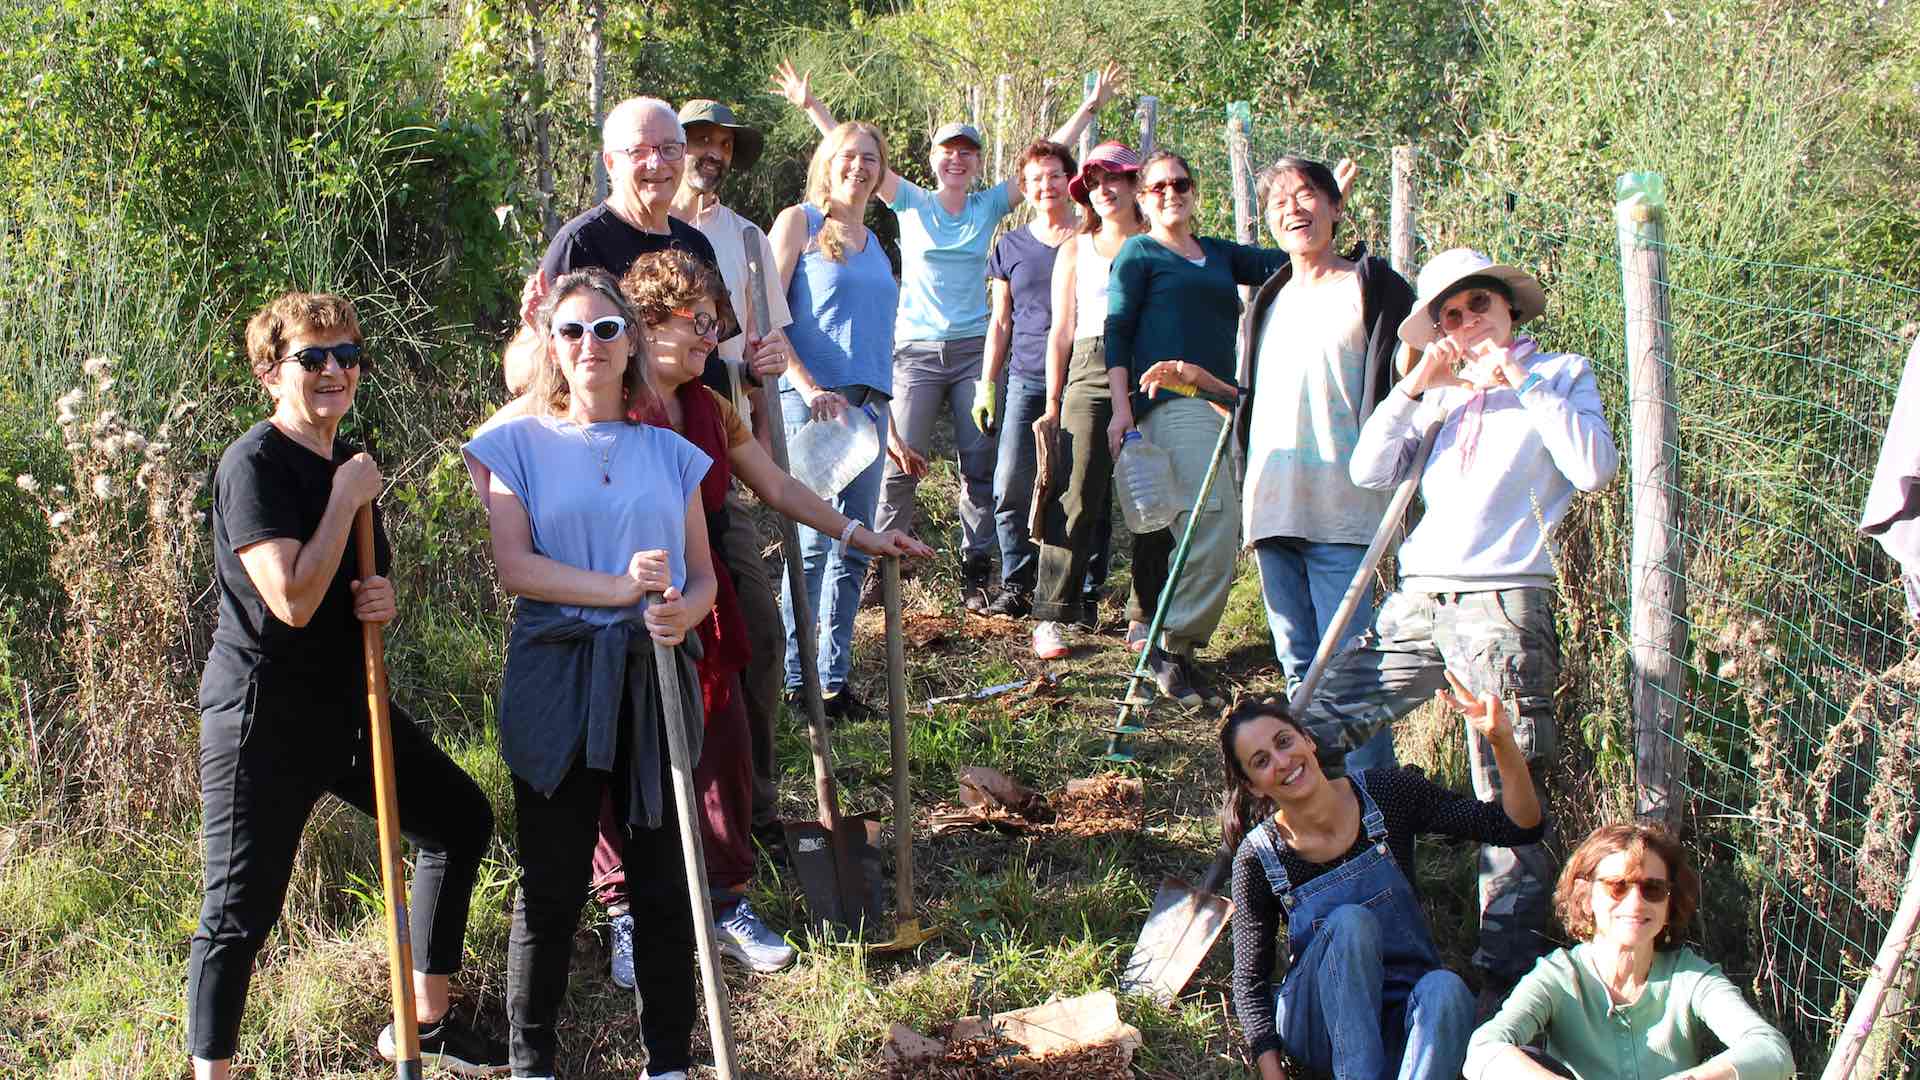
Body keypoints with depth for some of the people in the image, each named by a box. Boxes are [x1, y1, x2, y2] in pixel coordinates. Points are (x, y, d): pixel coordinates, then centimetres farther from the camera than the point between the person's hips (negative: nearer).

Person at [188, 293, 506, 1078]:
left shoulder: (347, 465, 11)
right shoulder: (254, 464, -15)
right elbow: (293, 601, -26)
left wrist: (382, 600, 0)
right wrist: (346, 499, -19)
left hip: (346, 701, 9)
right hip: (263, 716, -9)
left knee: (461, 817, 15)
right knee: (241, 909, -6)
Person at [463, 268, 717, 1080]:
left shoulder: (669, 454, 12)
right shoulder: (517, 443, 4)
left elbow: (703, 573, 11)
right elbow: (513, 566, -8)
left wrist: (684, 610, -13)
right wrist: (620, 589, -18)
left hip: (654, 680, 3)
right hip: (557, 681, -2)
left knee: (663, 883, 6)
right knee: (552, 886, 3)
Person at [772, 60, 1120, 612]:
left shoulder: (989, 206, 8)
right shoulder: (912, 203, 4)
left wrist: (1090, 106, 5)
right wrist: (810, 106, -6)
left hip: (974, 349, 2)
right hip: (917, 350, -2)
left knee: (980, 464, 2)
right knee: (901, 461, -7)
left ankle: (975, 572, 8)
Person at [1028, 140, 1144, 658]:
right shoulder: (1076, 250, 17)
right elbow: (1061, 331, 15)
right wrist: (1052, 405, 8)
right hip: (1090, 376, 0)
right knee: (1077, 499, -9)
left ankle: (1146, 614, 8)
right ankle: (1051, 616, -8)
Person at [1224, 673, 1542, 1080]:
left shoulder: (1386, 794, -6)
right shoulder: (1259, 858, -8)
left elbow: (1519, 827, -6)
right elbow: (1250, 981, -3)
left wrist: (1502, 741, -23)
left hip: (1403, 1016, 1)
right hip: (1320, 1025, -1)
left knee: (1446, 989, -34)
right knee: (1349, 923, -31)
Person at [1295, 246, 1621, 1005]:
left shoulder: (1560, 374, 7)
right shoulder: (1442, 394, 21)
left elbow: (1595, 469, -12)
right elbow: (1369, 471, 9)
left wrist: (1522, 381, -9)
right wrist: (1414, 390, 1)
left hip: (1503, 606, -5)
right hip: (1420, 600, 6)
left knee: (1508, 799, -6)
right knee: (1308, 734, 1)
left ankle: (1507, 977, 1)